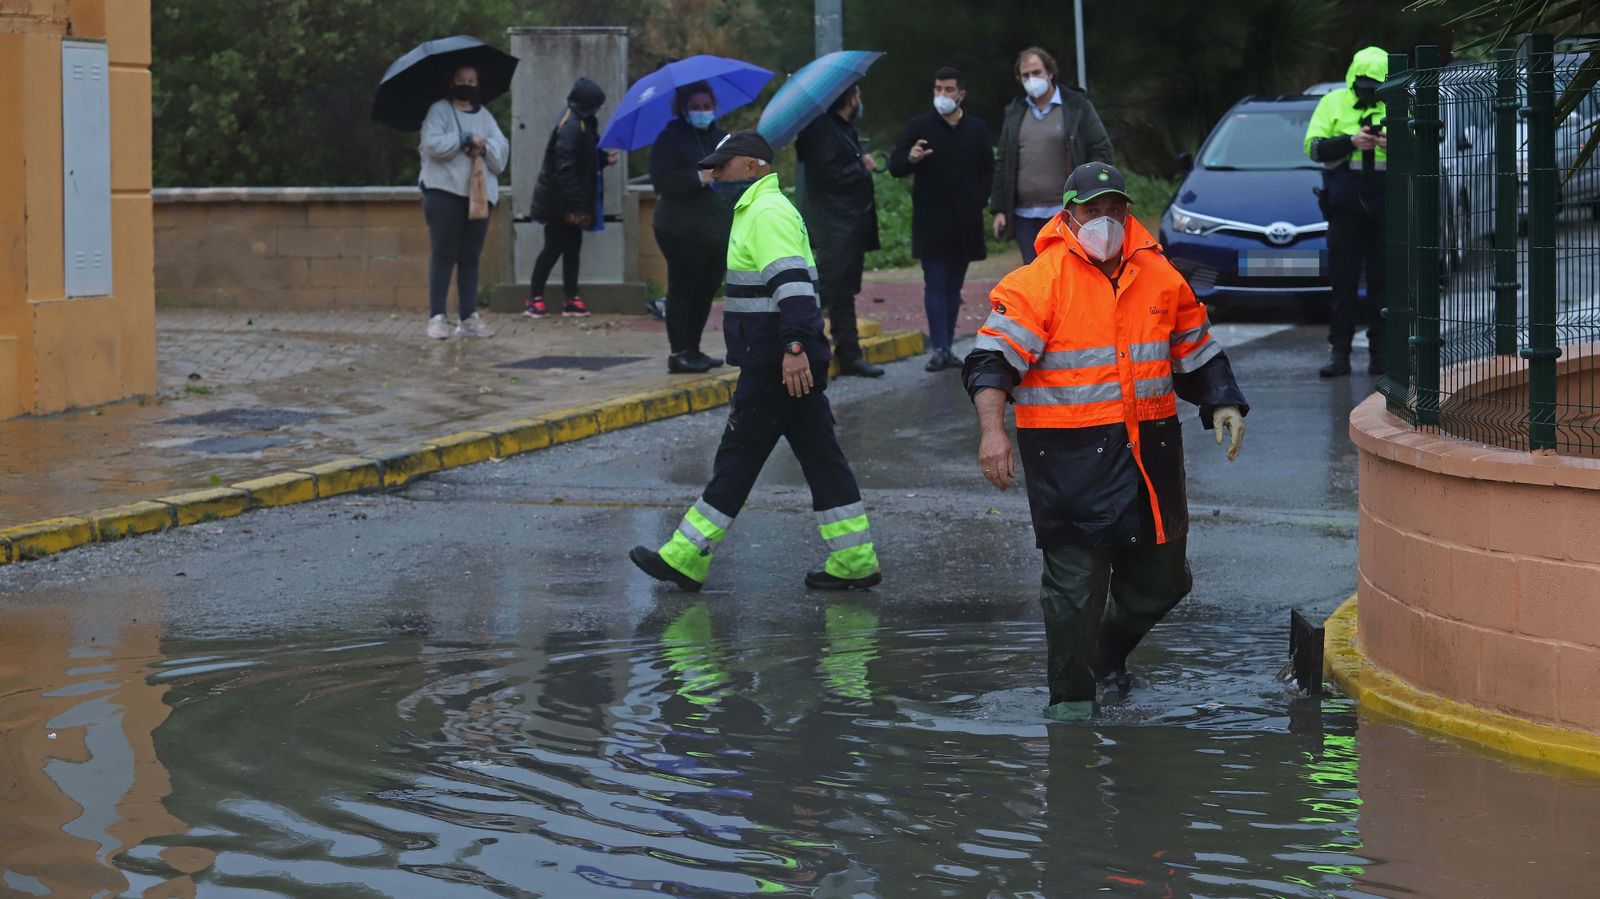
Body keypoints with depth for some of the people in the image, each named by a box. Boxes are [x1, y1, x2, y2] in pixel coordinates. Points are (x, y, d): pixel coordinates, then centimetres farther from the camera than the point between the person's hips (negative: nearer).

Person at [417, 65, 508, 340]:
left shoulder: (484, 116, 17)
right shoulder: (439, 111, 2)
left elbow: (502, 149, 6)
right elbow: (432, 144, -14)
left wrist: (483, 146, -13)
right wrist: (465, 140, -14)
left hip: (479, 194, 5)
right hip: (444, 191, -5)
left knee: (471, 257, 6)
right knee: (443, 255, -7)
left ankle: (469, 317, 8)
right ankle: (436, 318, -6)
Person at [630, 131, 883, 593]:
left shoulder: (768, 213, -14)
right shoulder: (757, 211, 20)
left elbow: (792, 282, -25)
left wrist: (794, 347, -33)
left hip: (776, 365, -11)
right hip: (784, 362, 11)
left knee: (738, 456, -4)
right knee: (819, 455, 9)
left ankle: (685, 559, 1)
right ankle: (855, 561, 9)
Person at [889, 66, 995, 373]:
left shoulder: (977, 129, 10)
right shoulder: (918, 126, 1)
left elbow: (988, 171, 18)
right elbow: (894, 166, -1)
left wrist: (979, 200, 4)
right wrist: (910, 159, -23)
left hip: (965, 221, 3)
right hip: (930, 219, -3)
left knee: (954, 286, 8)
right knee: (935, 284, -9)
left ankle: (947, 346, 13)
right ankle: (940, 348, -12)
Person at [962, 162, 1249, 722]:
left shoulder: (1160, 276, 9)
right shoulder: (1039, 281, -8)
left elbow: (1196, 352, 21)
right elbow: (993, 359, -14)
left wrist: (1223, 402, 7)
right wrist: (992, 430, -27)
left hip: (1149, 452, 5)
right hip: (1070, 454, -5)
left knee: (1161, 578, 14)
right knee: (1075, 578, -6)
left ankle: (1108, 651, 41)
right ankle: (1070, 698, 9)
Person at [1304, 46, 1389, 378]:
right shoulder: (1333, 103, 7)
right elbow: (1314, 147, -2)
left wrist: (1395, 145, -17)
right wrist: (1350, 142, -16)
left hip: (1384, 208, 1)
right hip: (1345, 206, -1)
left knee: (1382, 280, 2)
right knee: (1343, 280, 0)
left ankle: (1380, 351, 8)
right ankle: (1340, 353, 3)